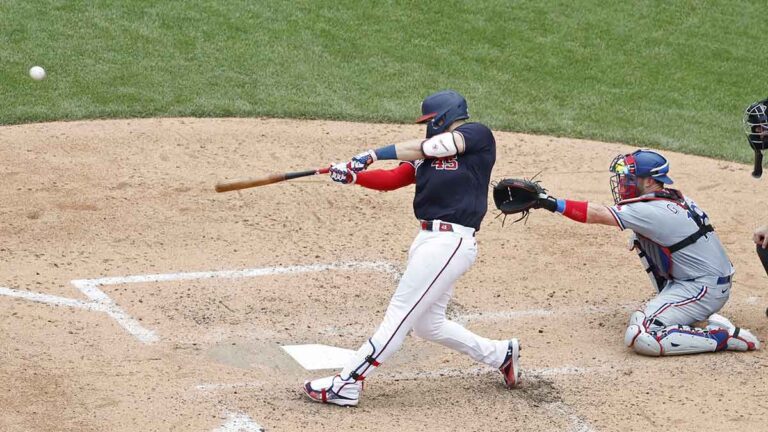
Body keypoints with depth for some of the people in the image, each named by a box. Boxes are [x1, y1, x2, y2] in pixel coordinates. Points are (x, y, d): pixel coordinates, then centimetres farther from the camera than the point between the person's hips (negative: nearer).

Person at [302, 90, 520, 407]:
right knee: (428, 324, 16)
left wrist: (375, 154, -13)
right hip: (428, 238, 9)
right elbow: (390, 180, 11)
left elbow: (424, 148, -14)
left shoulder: (479, 135, -3)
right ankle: (500, 354, 31)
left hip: (450, 242, -9)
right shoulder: (429, 155, 19)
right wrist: (353, 176, -4)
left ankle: (347, 384, -7)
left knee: (400, 314, -8)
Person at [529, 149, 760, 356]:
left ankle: (724, 336, -15)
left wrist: (552, 203, -20)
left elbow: (597, 215, -21)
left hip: (705, 288, -10)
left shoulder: (652, 211, -18)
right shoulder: (676, 199, 8)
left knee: (639, 336, -20)